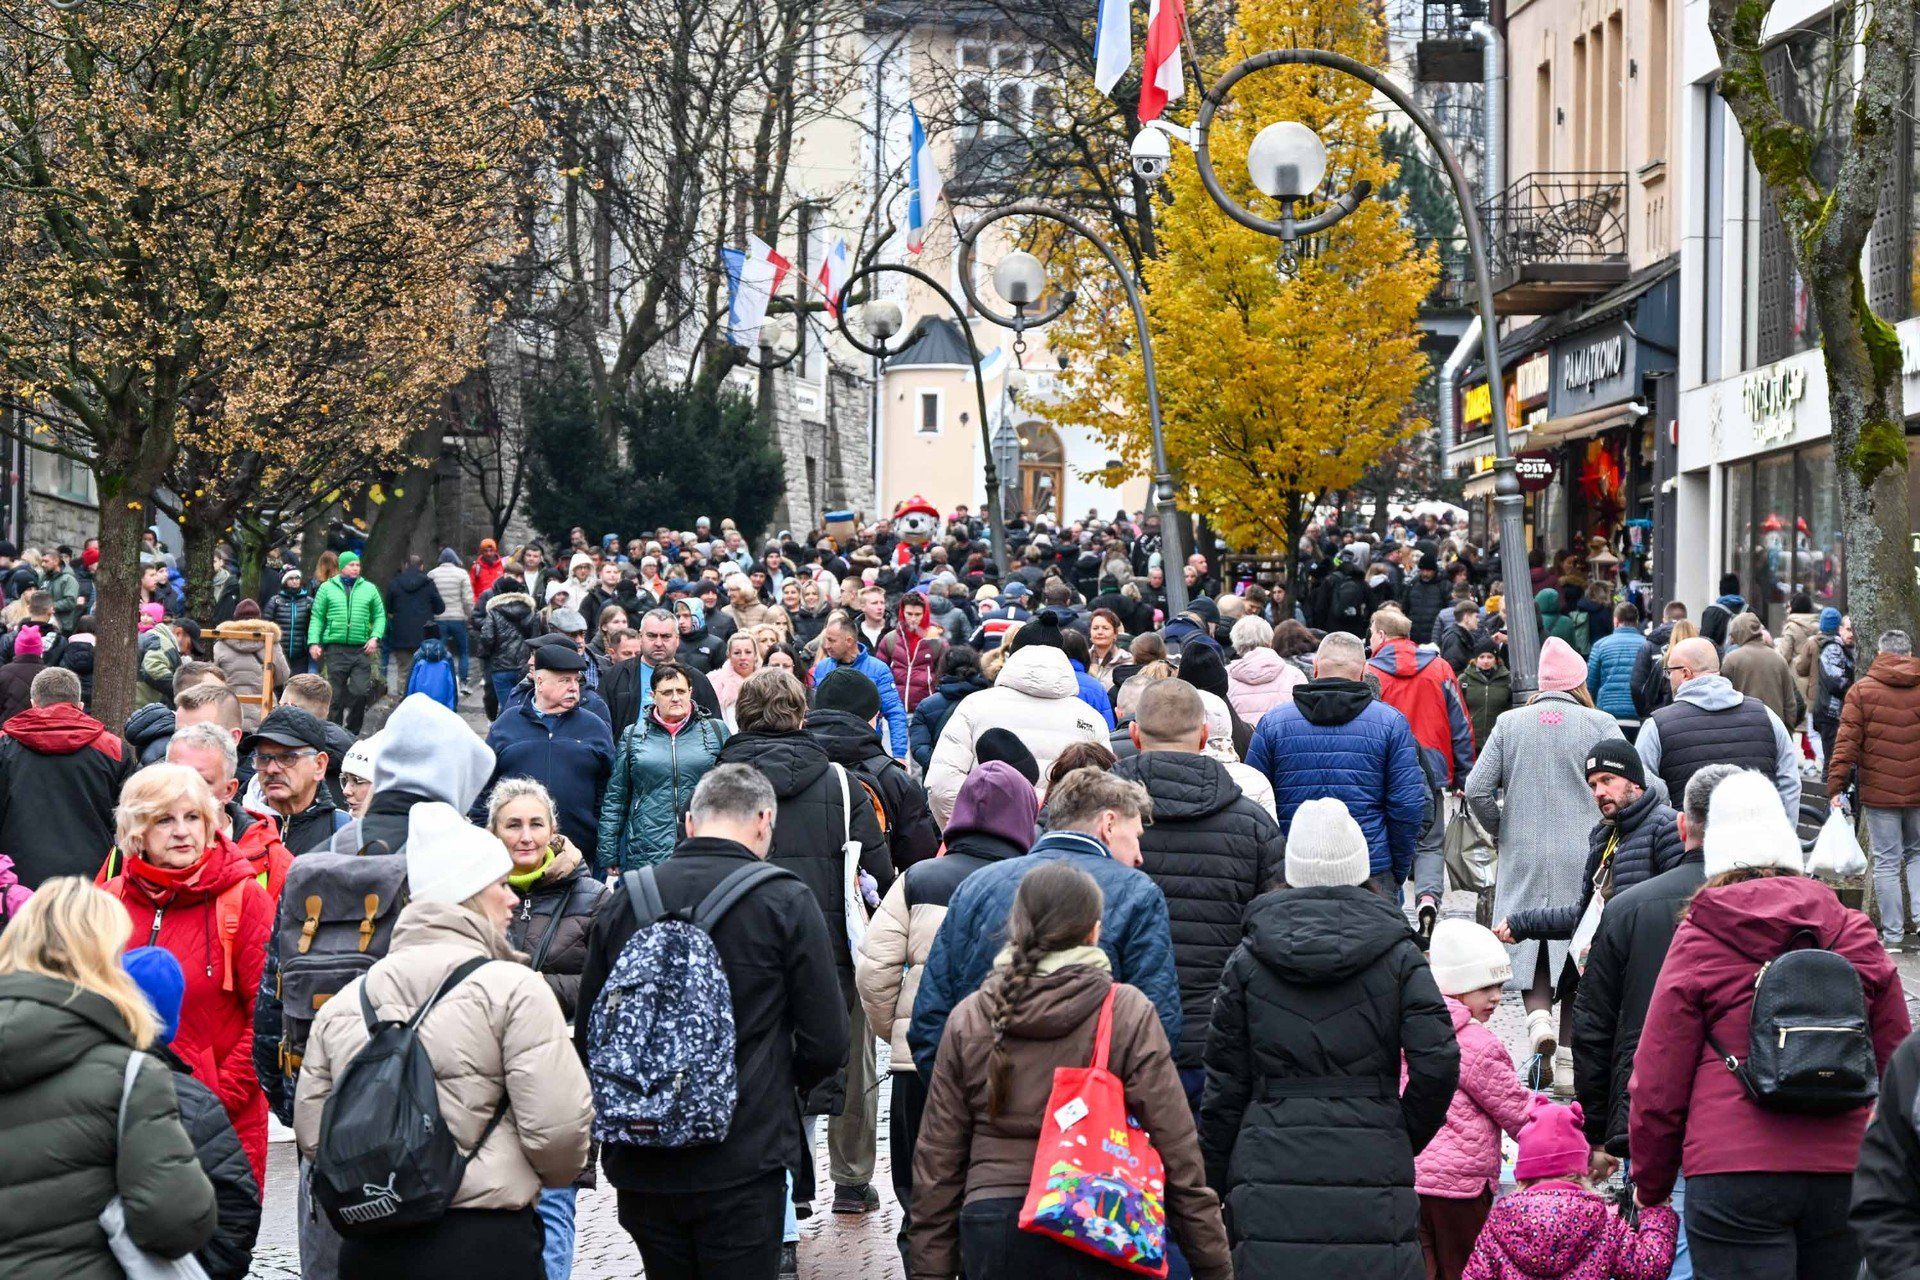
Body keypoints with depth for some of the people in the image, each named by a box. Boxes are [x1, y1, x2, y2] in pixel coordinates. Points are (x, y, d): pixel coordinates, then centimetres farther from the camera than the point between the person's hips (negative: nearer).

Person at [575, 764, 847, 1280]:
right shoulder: (786, 901, -6)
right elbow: (826, 1044, -6)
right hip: (742, 1167, -4)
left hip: (639, 1166, 4)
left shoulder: (622, 900, 4)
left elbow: (587, 1040, 8)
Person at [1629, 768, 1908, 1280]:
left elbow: (1656, 1084, 2)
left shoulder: (1696, 941, 1)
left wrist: (1650, 1184, 15)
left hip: (1732, 1169, -3)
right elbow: (1896, 1067, 15)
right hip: (1844, 1173, 4)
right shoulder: (1857, 935, 10)